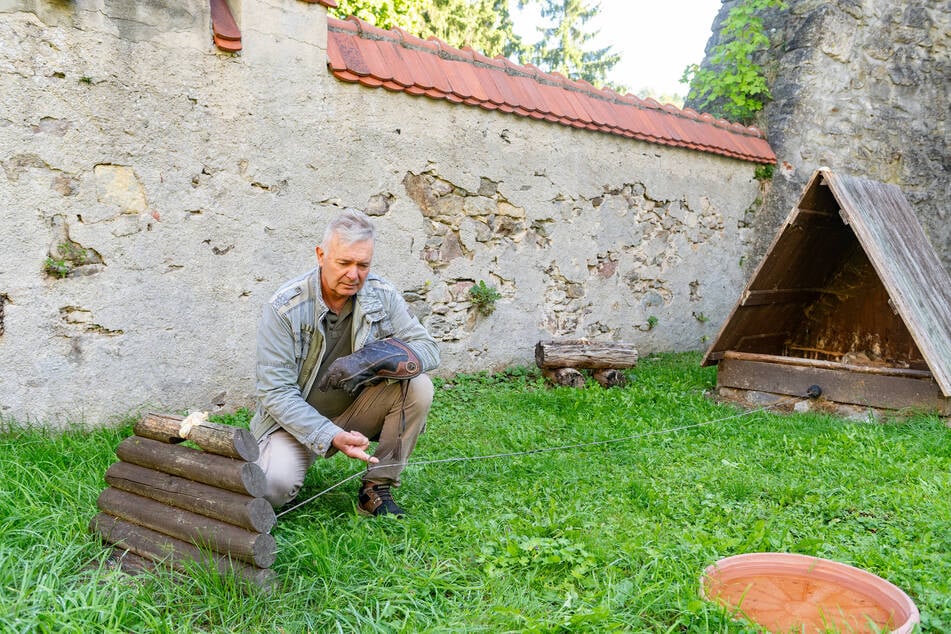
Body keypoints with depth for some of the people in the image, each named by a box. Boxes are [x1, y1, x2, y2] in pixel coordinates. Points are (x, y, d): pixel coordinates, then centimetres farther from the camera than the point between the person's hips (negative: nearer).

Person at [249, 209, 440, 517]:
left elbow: (429, 348, -12)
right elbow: (276, 392, -20)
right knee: (274, 487, -30)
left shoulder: (381, 294, -9)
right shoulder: (284, 308, -19)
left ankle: (376, 488, -7)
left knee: (417, 386, -23)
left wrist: (372, 360, -31)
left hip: (354, 411, 3)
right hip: (295, 419, -3)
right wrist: (331, 437, -33)